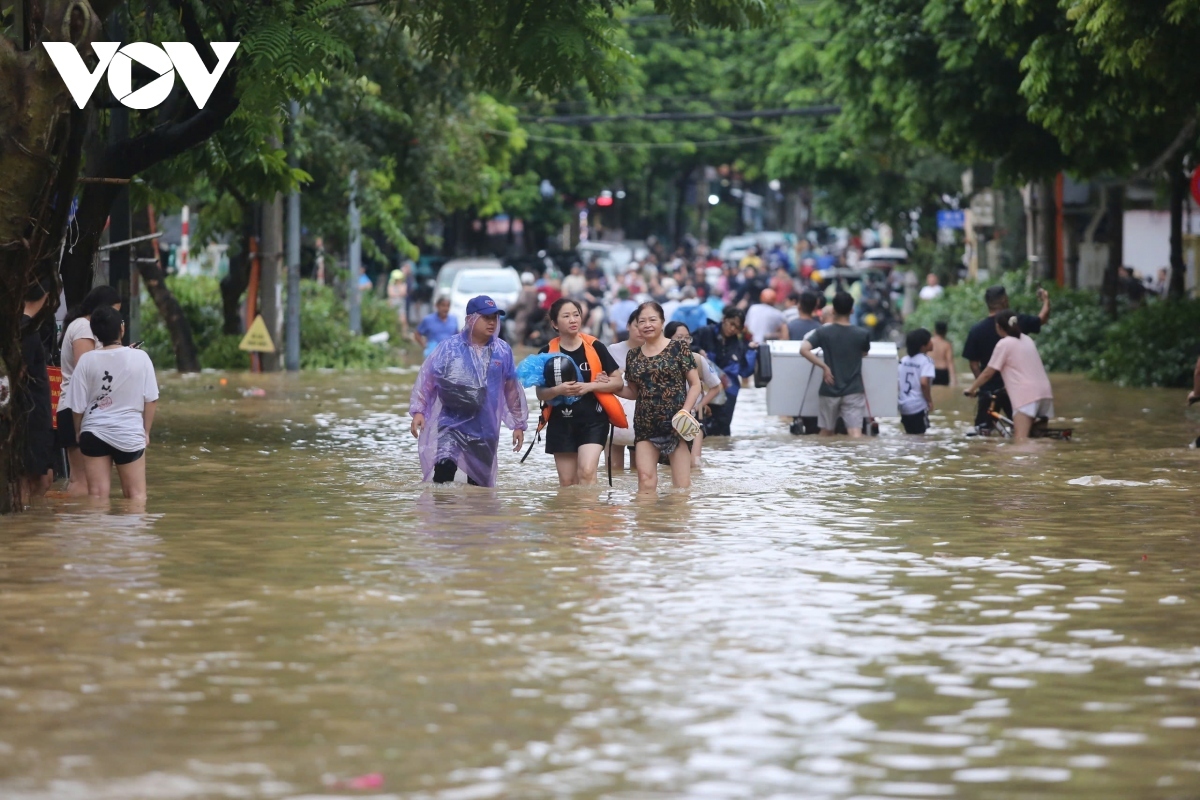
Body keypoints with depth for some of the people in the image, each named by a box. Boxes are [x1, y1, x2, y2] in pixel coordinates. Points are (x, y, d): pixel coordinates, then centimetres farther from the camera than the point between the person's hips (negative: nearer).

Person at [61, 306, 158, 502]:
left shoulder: (87, 360, -8)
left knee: (97, 495, 6)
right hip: (129, 434, -1)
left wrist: (78, 432, 15)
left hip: (94, 433, 1)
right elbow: (151, 399, -3)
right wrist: (146, 431, 11)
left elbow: (78, 405, -3)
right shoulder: (140, 357, -9)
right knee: (136, 494, 9)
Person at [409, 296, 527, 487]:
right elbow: (426, 378, -1)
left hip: (485, 431, 3)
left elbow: (512, 389, 12)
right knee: (444, 470, -23)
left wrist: (519, 424, 15)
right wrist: (418, 411, -8)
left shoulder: (502, 351, 3)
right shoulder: (450, 347, -5)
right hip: (450, 426, -3)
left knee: (480, 485, 9)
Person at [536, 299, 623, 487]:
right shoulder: (547, 353, 0)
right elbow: (541, 393, 1)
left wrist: (589, 386, -14)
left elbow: (617, 381, 1)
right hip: (561, 422, 2)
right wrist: (558, 390, -20)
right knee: (567, 482, 6)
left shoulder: (595, 348, -2)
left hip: (593, 420, -2)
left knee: (587, 472, -18)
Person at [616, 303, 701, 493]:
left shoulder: (679, 348, 0)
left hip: (676, 424, -3)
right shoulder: (633, 356, 12)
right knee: (645, 478, -9)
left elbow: (695, 384, 0)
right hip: (645, 425, 3)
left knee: (681, 483, -4)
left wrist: (685, 410, -15)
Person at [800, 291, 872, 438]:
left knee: (826, 433, 17)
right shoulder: (863, 334, -4)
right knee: (855, 435, -9)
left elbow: (803, 349, -18)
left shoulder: (823, 332, -5)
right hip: (853, 391, -1)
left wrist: (824, 366, -11)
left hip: (830, 391, 1)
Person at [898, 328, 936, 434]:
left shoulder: (904, 360, 10)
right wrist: (930, 401, -11)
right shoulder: (926, 361, -11)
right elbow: (924, 383, -23)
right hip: (918, 406, -7)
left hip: (904, 405, 7)